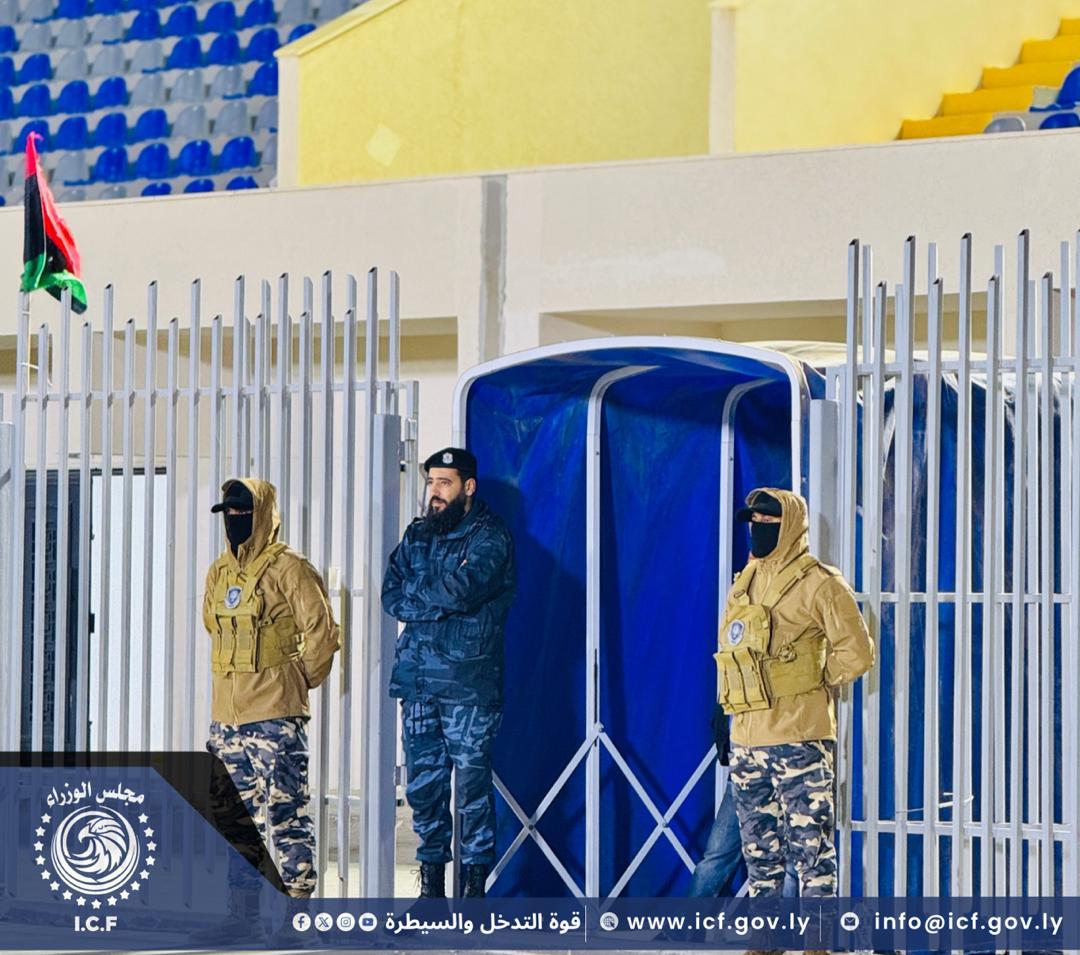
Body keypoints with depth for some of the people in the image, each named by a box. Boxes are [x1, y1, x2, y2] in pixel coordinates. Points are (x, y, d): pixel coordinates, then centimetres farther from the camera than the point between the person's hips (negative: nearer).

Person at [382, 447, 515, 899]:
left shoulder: (489, 536, -1)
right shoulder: (417, 535, 17)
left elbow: (465, 588, -17)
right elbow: (391, 595, 7)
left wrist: (417, 595, -1)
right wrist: (442, 602, -9)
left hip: (469, 680, -5)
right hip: (417, 676, 6)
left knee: (473, 783, -6)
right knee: (423, 783, 6)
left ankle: (475, 885, -2)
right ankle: (431, 881, 13)